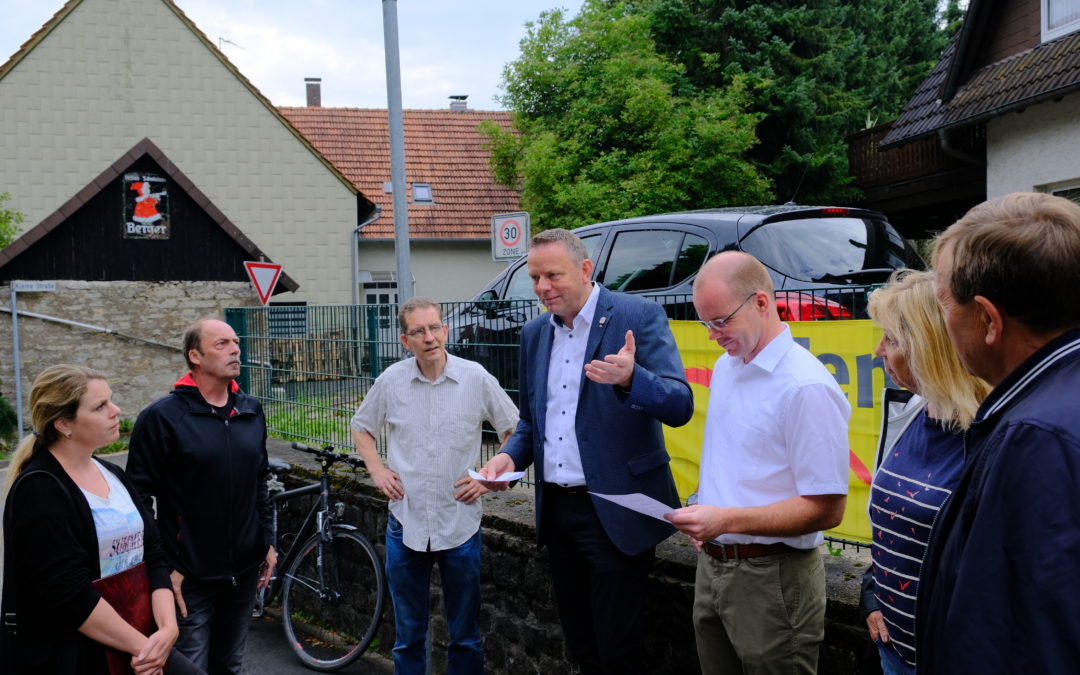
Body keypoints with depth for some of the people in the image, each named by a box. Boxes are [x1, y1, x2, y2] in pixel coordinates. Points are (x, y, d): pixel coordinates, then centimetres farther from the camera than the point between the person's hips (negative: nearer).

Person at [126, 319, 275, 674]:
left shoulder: (251, 410, 6)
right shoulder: (162, 417, -11)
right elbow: (140, 499, -12)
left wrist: (266, 542, 13)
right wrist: (163, 567, -13)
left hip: (244, 569, 5)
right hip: (191, 576, -5)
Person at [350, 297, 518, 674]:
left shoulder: (476, 378, -6)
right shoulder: (391, 381, -1)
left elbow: (515, 432, 4)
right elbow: (361, 427, 16)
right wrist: (376, 469, 2)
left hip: (460, 525, -1)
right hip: (405, 524, 2)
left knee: (465, 635, 10)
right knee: (407, 636, 13)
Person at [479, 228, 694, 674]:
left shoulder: (639, 317, -9)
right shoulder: (534, 334, 10)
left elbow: (680, 406, -18)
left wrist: (630, 379, -37)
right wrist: (510, 456, -1)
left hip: (615, 514, -6)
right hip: (556, 509, 6)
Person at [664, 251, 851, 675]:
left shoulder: (806, 387, -20)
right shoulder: (724, 368, 8)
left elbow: (827, 509, -21)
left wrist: (727, 520, -26)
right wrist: (703, 520, 3)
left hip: (770, 580, -8)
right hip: (712, 566, 8)